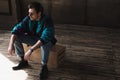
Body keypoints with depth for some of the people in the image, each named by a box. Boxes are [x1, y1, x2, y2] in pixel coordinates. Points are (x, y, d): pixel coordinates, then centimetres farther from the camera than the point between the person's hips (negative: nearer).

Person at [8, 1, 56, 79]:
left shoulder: (47, 21, -30)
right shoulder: (28, 18, -14)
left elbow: (45, 38, -42)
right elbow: (17, 29, -17)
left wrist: (31, 50, -50)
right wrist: (11, 44, -31)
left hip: (45, 40, -5)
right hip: (33, 38, 5)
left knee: (45, 44, -41)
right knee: (16, 37, -13)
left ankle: (44, 66, -16)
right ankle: (23, 61, -1)